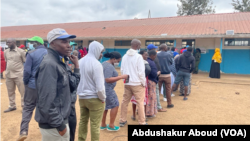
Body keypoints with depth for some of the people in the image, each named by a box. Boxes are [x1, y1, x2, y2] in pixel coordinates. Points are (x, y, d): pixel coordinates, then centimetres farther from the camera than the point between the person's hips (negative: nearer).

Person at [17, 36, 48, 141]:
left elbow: (27, 71, -13)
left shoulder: (31, 54, -11)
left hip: (33, 85, -3)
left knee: (28, 108, 7)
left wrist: (25, 82, 3)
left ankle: (23, 131, 2)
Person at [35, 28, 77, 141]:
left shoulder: (59, 62, 8)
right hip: (53, 125, -9)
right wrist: (59, 124, -20)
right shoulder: (49, 64, -22)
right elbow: (46, 101, -25)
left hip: (61, 119, 9)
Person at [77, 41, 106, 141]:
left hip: (82, 97, 8)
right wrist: (103, 98, -6)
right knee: (95, 125, 5)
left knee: (83, 121, 20)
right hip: (94, 98, -7)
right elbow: (99, 86, -21)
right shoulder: (96, 64, -19)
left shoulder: (80, 62, 5)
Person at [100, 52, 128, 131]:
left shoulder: (104, 63, 13)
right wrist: (121, 77, -24)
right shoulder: (109, 66, -19)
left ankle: (103, 125, 29)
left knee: (105, 106, 18)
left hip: (103, 88, 10)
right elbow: (108, 79, -27)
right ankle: (111, 126, 13)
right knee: (115, 105, 4)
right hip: (107, 89, -10)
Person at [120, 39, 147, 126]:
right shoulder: (138, 57, -14)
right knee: (140, 103, 4)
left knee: (125, 101, 14)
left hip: (127, 83, 6)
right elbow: (141, 72, -14)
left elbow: (122, 70, 8)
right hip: (137, 83, -6)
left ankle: (122, 120, 23)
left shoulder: (125, 56, 4)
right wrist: (143, 82, -4)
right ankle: (142, 122, 11)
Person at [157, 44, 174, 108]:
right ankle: (169, 103, 16)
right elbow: (171, 62, 10)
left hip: (159, 75, 2)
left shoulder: (157, 55, -3)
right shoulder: (168, 55, -6)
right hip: (167, 75, -2)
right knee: (168, 89, 8)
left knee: (158, 89, 9)